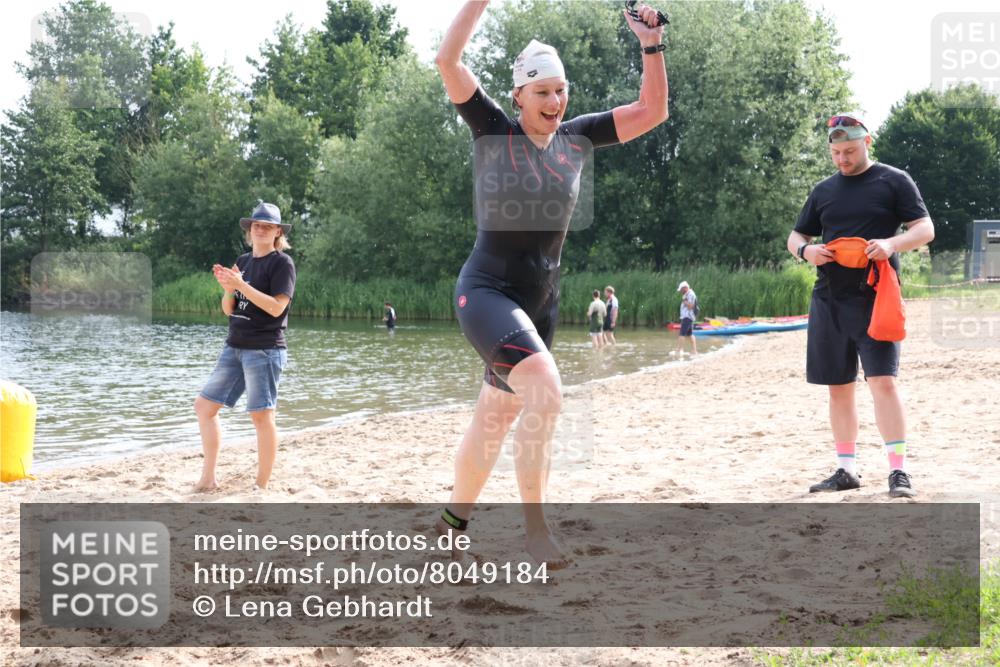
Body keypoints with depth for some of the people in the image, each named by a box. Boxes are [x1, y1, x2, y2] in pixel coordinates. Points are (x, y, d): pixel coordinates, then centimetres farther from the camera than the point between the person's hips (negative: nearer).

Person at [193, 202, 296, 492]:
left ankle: (262, 485, 0)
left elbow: (276, 307, -17)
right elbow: (228, 309, 14)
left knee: (262, 415, -7)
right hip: (234, 347, 8)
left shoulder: (282, 263, -6)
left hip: (265, 350, -8)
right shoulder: (242, 261, 15)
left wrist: (241, 285, -21)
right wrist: (228, 288, -7)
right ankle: (208, 477, 13)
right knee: (205, 405, 7)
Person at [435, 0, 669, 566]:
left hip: (542, 301, 6)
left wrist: (652, 46, -10)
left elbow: (652, 111, 2)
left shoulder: (577, 139, 3)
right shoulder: (494, 131, -9)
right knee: (544, 389, -28)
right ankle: (534, 525, -18)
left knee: (496, 419, 14)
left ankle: (454, 522, 33)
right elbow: (449, 59, -21)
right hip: (486, 291, -6)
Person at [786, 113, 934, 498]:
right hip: (829, 301, 5)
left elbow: (926, 229, -2)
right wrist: (805, 250, -5)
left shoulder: (894, 181, 2)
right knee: (839, 388, 8)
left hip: (875, 299, -5)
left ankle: (899, 471, -10)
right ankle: (847, 470, 16)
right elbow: (795, 237, 20)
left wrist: (892, 243, -22)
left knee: (883, 381, -14)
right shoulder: (823, 190, 15)